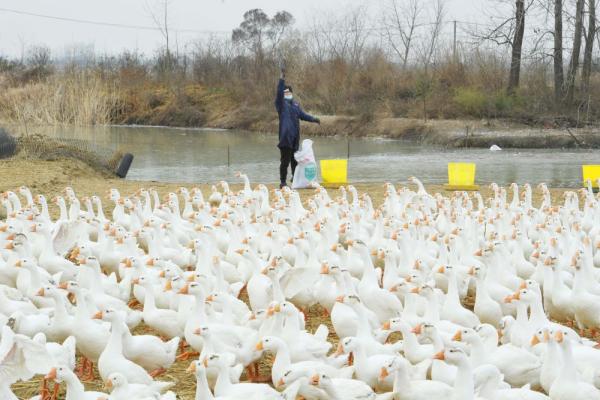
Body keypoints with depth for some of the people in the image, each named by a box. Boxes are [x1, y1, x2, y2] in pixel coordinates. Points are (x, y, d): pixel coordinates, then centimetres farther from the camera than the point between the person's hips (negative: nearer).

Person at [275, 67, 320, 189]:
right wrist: (282, 80, -25)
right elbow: (279, 93, -15)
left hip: (295, 136, 6)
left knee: (295, 158, 16)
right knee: (285, 159, -7)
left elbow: (302, 115, 21)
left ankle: (295, 177, 33)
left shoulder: (295, 104, 20)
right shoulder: (281, 103, 0)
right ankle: (283, 181, -3)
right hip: (285, 136, -6)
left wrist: (313, 119, 7)